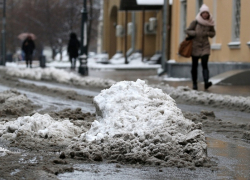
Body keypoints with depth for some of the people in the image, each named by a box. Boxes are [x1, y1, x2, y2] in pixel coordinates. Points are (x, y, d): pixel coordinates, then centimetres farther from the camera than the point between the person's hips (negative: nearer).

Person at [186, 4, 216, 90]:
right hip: (195, 46, 0)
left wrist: (207, 33, -8)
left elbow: (213, 33, 14)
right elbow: (187, 31, -1)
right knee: (194, 65, 6)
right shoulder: (195, 22, -5)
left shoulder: (210, 23, 2)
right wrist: (195, 33, -19)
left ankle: (206, 82, -29)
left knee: (204, 64, -16)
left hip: (205, 47, 0)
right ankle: (194, 84, 17)